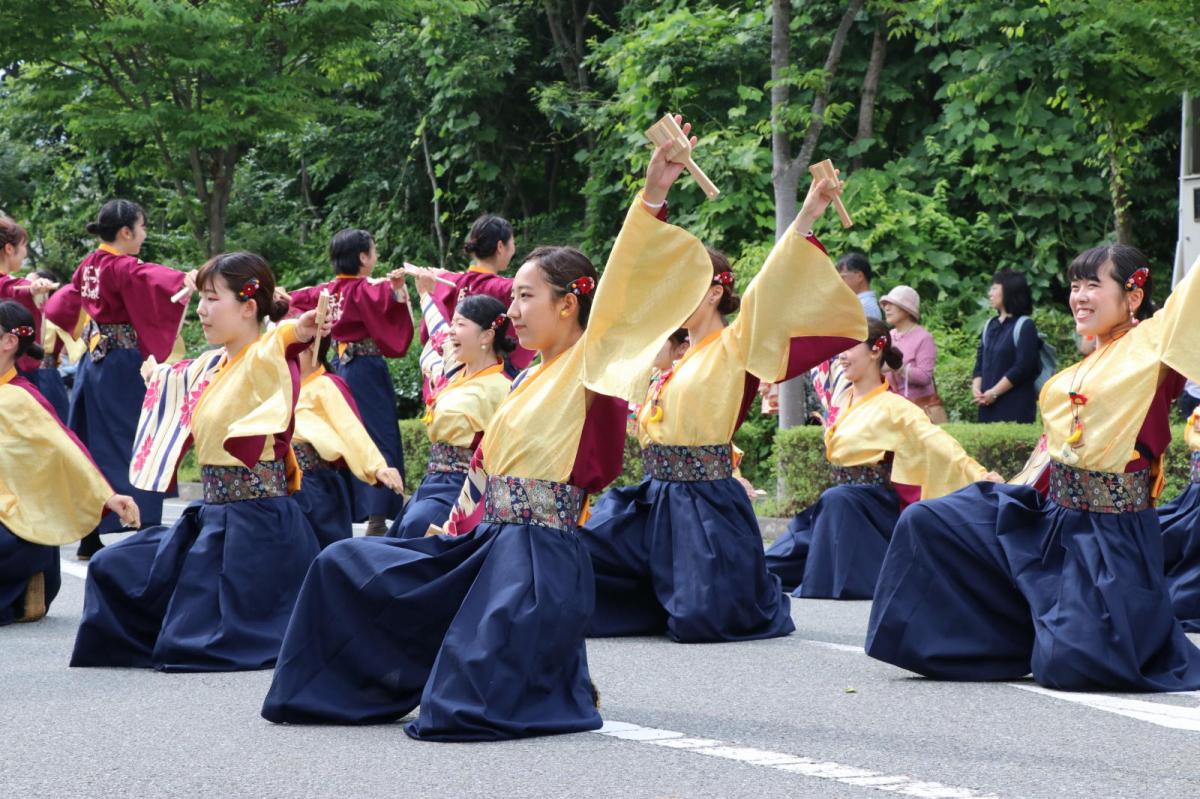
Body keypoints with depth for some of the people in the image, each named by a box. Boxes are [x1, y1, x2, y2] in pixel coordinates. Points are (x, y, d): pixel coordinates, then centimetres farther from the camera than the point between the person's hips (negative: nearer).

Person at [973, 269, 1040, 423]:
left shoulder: (1024, 326, -5)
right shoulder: (990, 325, 17)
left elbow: (1023, 367, -13)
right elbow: (980, 363, 15)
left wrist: (994, 393, -14)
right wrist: (976, 389, -3)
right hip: (988, 406, 7)